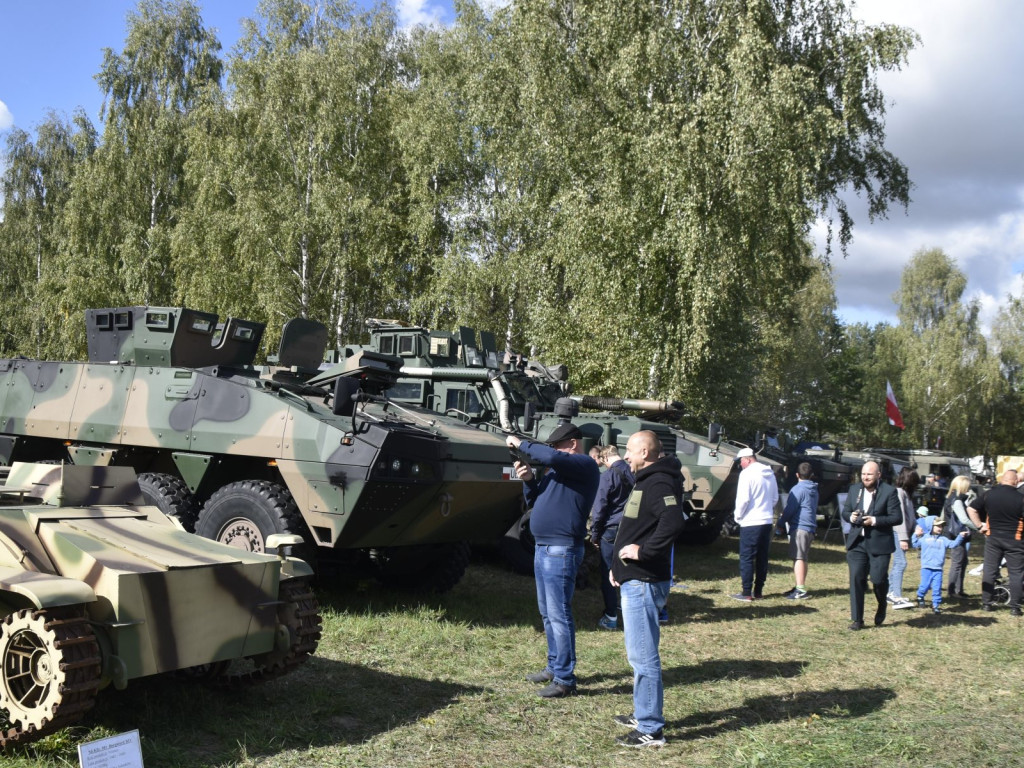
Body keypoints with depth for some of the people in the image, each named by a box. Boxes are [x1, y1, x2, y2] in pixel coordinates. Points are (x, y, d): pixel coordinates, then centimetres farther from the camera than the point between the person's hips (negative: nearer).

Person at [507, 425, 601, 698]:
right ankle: (554, 667, 27)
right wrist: (528, 480, 1)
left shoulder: (585, 465, -11)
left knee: (558, 614, -9)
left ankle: (565, 679, -4)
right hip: (543, 547, 10)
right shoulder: (558, 469, 18)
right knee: (547, 613, 16)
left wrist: (521, 444, -18)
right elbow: (533, 501, 20)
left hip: (561, 550, -10)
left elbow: (551, 458, -30)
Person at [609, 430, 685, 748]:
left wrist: (644, 552, -27)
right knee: (639, 653, 20)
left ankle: (650, 730, 2)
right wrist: (620, 565, 18)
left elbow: (674, 521, -34)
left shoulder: (658, 483, -17)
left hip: (644, 583, -11)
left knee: (643, 656, -5)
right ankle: (643, 714, 31)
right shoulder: (646, 481, 17)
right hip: (635, 580, 11)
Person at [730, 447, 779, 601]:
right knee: (762, 558, 12)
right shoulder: (770, 474, 12)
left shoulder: (747, 474, -13)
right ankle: (758, 591, 17)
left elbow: (743, 499, -17)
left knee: (747, 558, -2)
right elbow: (775, 498, 17)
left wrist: (738, 515, -3)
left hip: (750, 523, -7)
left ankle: (747, 593, -2)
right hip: (767, 521, 8)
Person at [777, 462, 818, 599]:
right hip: (810, 527, 9)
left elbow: (790, 509, -11)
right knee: (802, 558, 15)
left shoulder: (798, 489, -10)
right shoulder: (814, 490, 17)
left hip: (799, 527, -9)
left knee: (798, 558, -10)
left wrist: (781, 523, 2)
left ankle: (800, 590, -14)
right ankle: (800, 586, 21)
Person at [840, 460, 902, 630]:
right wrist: (851, 517, -9)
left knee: (878, 579, -3)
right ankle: (857, 619, 4)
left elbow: (897, 517, -8)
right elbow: (844, 512, 14)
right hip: (857, 542, 4)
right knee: (856, 578, -3)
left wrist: (875, 520, -19)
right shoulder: (854, 489, 9)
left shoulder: (889, 491, -5)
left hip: (879, 544, -3)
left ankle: (882, 606, 31)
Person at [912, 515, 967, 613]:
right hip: (926, 568, -2)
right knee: (925, 585, -2)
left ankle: (935, 605, 8)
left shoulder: (943, 539, 11)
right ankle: (920, 596, 27)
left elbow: (953, 543, 4)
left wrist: (960, 536, -8)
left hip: (938, 569, 2)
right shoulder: (924, 538, 6)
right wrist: (916, 535, -1)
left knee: (937, 588, -1)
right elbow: (915, 545, 10)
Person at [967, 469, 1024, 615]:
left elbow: (971, 509, 1)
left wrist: (979, 525, 5)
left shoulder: (989, 495, -2)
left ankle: (986, 603, 14)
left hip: (993, 538, 3)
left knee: (989, 570, 11)